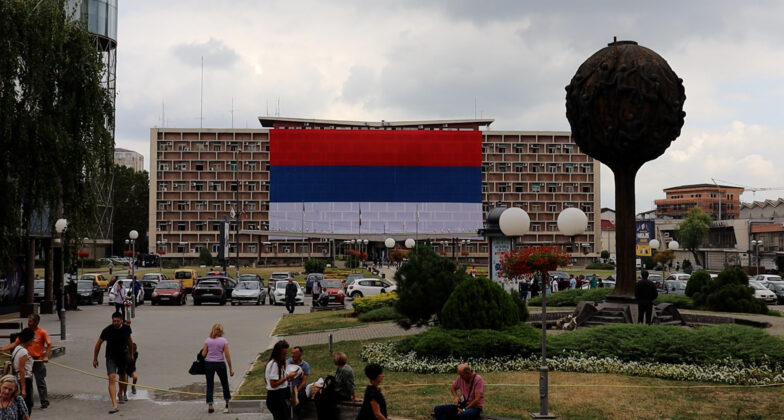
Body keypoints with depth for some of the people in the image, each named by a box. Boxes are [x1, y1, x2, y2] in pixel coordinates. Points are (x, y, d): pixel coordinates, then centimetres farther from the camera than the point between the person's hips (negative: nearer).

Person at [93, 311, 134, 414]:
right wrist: (95, 359, 1)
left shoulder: (126, 328, -8)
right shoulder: (107, 330, -17)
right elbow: (98, 344, -3)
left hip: (124, 356, 3)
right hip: (111, 357, -3)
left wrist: (131, 354, 20)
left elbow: (130, 340, 12)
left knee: (123, 377, 18)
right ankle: (114, 405, -24)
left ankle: (120, 393, 50)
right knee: (112, 378, -18)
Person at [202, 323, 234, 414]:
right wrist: (230, 369, -1)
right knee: (225, 384, 15)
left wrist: (203, 349, 21)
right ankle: (227, 404, 23)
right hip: (220, 364, -1)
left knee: (210, 385, 6)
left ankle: (210, 406, -1)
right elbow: (227, 356, -6)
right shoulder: (224, 341, -5)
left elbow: (203, 354, -2)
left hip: (208, 363, 1)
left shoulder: (207, 340, -2)